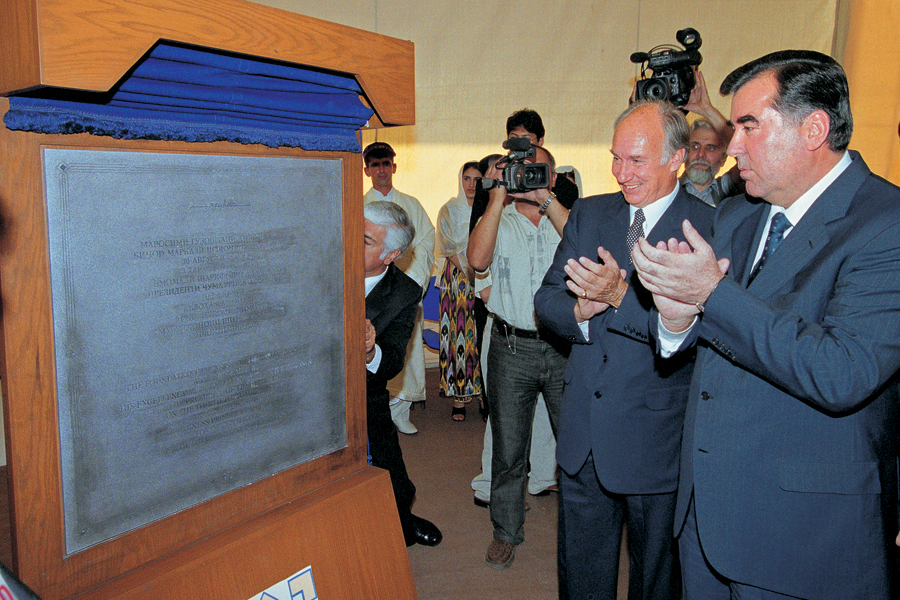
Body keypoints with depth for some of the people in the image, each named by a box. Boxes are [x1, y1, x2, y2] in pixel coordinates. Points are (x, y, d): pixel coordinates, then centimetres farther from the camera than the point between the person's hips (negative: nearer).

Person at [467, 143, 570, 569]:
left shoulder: (565, 215, 6)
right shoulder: (498, 220, 7)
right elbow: (478, 258, -14)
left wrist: (545, 199, -17)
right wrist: (499, 195, -12)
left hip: (565, 346, 0)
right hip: (511, 347, 0)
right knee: (508, 447, 9)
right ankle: (506, 531, 28)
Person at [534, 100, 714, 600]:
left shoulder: (711, 227, -11)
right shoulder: (589, 214, 5)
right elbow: (546, 301, 3)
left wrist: (622, 296, -28)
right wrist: (581, 309, -17)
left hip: (656, 437, -4)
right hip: (582, 429, 5)